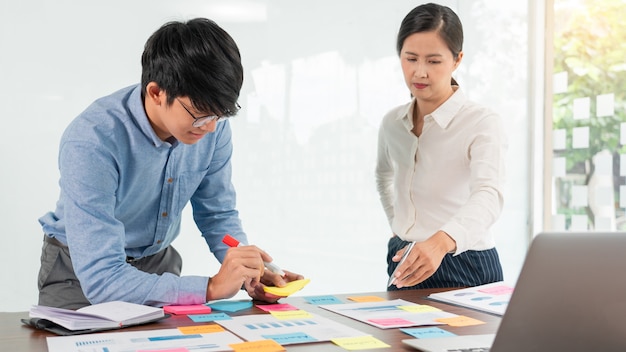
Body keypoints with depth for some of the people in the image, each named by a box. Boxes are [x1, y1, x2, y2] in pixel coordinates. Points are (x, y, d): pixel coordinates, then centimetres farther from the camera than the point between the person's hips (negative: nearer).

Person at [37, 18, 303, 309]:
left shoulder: (212, 124, -15)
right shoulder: (91, 143, -31)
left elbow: (218, 214, 0)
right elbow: (101, 279, -35)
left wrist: (249, 274, -18)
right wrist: (210, 288, -39)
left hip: (158, 262, 3)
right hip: (80, 271, -3)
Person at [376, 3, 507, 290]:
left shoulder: (482, 124, -14)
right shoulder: (392, 123, 3)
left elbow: (488, 196, -33)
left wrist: (442, 241, -50)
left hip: (464, 271, -4)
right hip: (405, 266, 5)